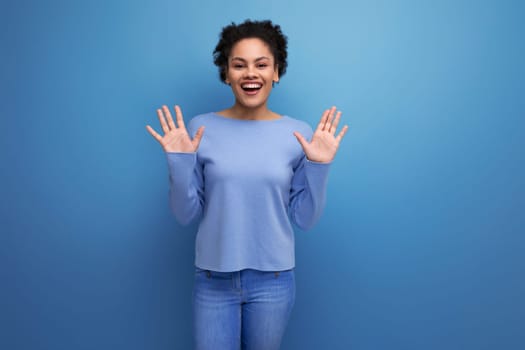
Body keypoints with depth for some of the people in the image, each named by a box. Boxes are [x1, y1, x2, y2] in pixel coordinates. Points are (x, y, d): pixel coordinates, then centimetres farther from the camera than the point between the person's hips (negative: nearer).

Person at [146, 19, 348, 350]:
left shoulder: (299, 134, -5)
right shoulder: (201, 129, -7)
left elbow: (305, 218, -2)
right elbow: (186, 214, -3)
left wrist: (319, 166, -14)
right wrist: (179, 162, -17)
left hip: (273, 280, 1)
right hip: (213, 279, 0)